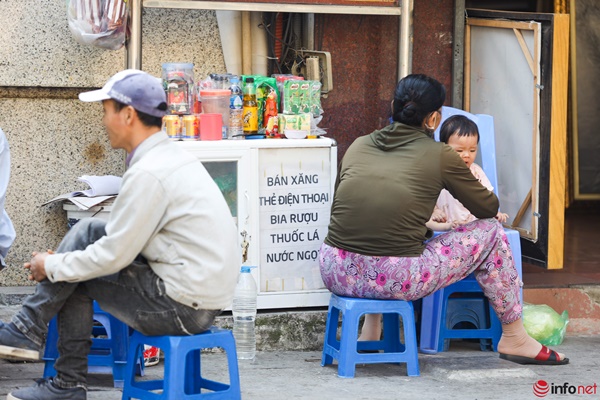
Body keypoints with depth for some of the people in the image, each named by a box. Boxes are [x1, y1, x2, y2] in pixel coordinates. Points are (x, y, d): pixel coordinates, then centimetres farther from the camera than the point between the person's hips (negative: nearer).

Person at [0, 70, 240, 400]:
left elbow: (113, 257, -15)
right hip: (202, 297, 9)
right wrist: (62, 262, 15)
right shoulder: (172, 156, 12)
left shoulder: (148, 173, -19)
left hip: (181, 308, -9)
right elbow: (122, 240, 21)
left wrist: (51, 267, -1)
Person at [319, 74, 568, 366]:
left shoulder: (358, 145, 12)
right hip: (396, 281, -5)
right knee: (490, 233, 15)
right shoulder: (440, 156, 1)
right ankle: (514, 338, 26)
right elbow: (489, 208, 15)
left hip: (335, 274, 5)